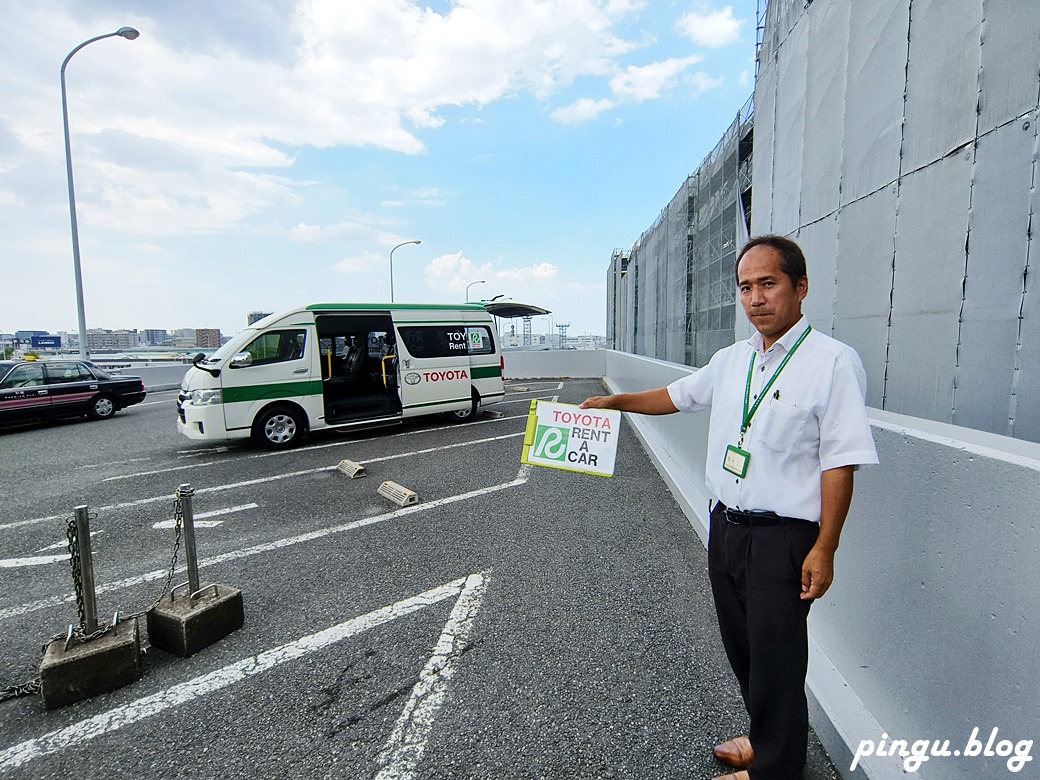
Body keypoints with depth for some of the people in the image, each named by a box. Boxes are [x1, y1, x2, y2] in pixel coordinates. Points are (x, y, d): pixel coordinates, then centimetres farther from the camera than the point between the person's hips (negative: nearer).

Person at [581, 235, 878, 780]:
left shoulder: (834, 362, -14)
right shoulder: (730, 360, 6)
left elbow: (840, 464, -16)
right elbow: (676, 396, 21)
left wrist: (824, 550, -16)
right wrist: (613, 401, 16)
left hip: (784, 538, -7)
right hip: (725, 525, 7)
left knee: (776, 660, 9)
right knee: (740, 646, 22)